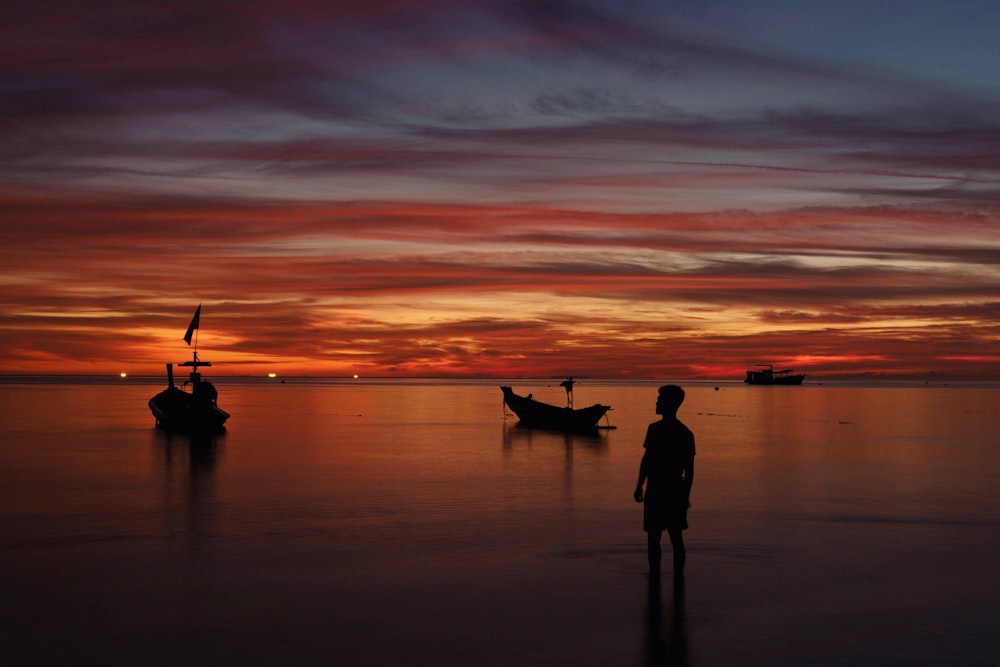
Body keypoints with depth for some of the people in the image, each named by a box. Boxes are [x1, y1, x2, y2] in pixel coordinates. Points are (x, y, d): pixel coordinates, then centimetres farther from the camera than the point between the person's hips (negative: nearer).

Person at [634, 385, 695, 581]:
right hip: (653, 491, 5)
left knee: (676, 537, -1)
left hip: (674, 493, -5)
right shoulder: (653, 429, 7)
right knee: (653, 537, 9)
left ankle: (678, 576, 7)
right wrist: (639, 485, 15)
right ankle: (654, 575, 19)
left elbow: (689, 469, -7)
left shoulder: (684, 434, -9)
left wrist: (686, 495, -11)